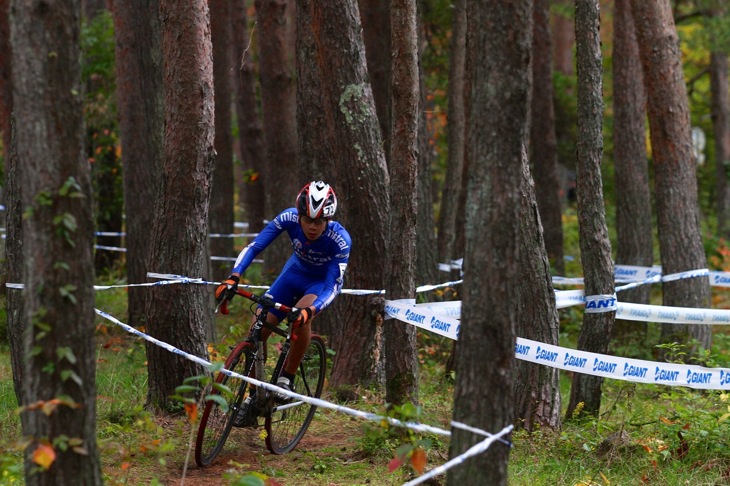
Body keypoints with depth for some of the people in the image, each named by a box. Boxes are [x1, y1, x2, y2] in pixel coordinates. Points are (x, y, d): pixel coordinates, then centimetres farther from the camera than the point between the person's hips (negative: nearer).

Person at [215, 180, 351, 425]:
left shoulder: (340, 240, -34)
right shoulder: (289, 218, -27)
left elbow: (333, 285, -33)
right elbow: (254, 246, -27)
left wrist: (311, 309, -51)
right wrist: (233, 278, -42)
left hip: (322, 281, -3)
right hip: (295, 273, 3)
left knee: (301, 316, -36)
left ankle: (287, 379, -16)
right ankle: (253, 397, 7)